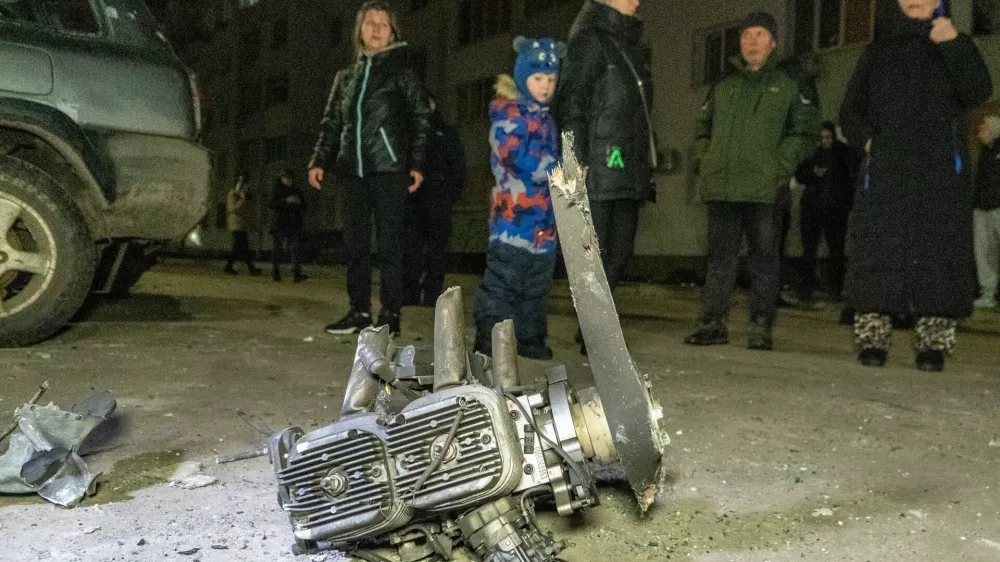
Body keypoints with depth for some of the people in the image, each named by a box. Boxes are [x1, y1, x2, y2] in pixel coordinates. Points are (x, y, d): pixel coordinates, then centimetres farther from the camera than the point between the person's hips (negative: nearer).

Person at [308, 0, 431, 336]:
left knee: (389, 243, -5)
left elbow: (421, 120, 1)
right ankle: (359, 311, 11)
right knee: (355, 243, 4)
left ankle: (390, 315, -2)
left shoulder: (402, 72, 7)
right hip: (354, 170, 5)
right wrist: (320, 160, 8)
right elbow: (331, 124, 20)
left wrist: (417, 164, -9)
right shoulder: (346, 77, 19)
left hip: (389, 169, -5)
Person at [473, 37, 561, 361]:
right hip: (514, 213, -8)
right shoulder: (508, 115, -5)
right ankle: (488, 338, -6)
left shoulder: (546, 119, 21)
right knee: (502, 279, -9)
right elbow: (520, 158, -18)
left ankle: (530, 337, 20)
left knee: (537, 283, 12)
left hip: (544, 217, 8)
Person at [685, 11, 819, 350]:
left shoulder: (791, 83, 7)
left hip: (764, 191, -3)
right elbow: (703, 128, 25)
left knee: (765, 258, 0)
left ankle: (760, 327, 6)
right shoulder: (724, 86, 19)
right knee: (720, 258, 6)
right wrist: (704, 162, 9)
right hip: (721, 188, 4)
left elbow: (805, 130, 1)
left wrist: (781, 168, -10)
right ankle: (712, 323, 11)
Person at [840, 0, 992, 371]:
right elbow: (850, 110, 15)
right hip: (885, 174, 1)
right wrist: (867, 139, -4)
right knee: (877, 254, -6)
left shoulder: (952, 49, 13)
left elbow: (978, 93, -5)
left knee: (938, 254, -5)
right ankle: (872, 340, -3)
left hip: (940, 175, 0)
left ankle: (933, 344, -2)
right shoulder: (878, 52, 16)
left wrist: (955, 44, -16)